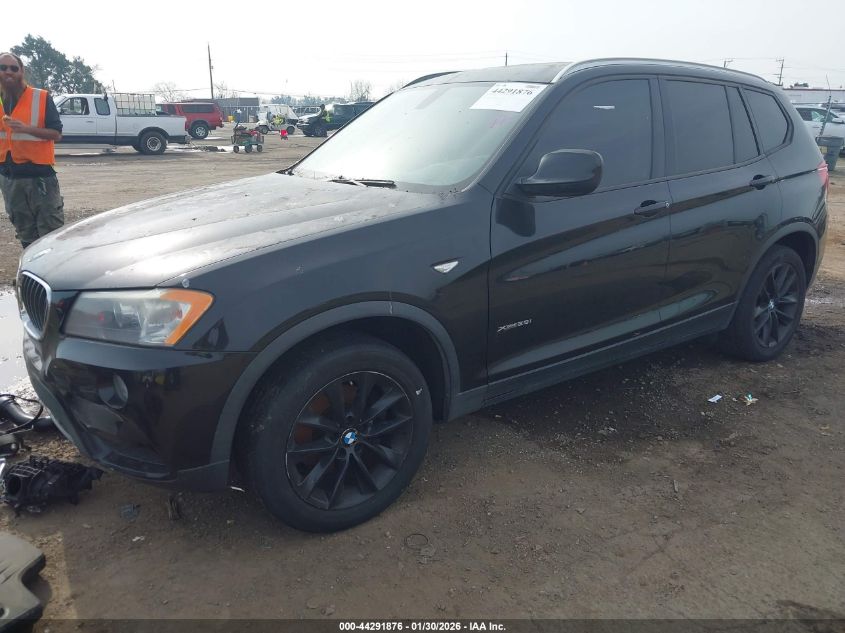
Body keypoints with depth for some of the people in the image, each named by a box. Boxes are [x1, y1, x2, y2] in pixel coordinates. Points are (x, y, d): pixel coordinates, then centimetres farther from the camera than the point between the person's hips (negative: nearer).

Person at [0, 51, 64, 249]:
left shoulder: (42, 98, -3)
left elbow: (57, 134, -8)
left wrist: (27, 128, -20)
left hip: (39, 174, -5)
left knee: (52, 232, -5)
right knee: (25, 234, 12)